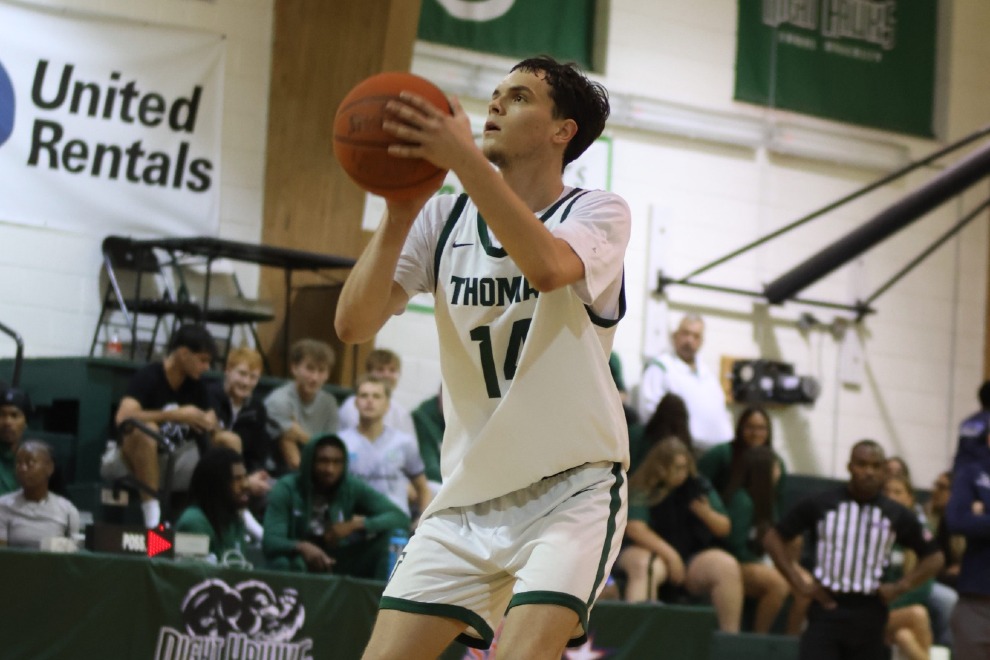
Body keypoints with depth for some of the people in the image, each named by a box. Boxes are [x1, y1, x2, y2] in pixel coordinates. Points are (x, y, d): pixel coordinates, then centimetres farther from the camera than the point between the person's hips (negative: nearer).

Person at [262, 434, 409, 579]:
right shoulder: (286, 489, -14)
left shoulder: (352, 487, -7)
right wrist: (301, 547, -46)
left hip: (336, 565, 3)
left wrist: (355, 524, -28)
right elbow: (270, 542, -22)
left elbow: (400, 518, -12)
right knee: (281, 564, -39)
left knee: (381, 532, -18)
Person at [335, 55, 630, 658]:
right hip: (468, 494, 4)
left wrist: (464, 158, -38)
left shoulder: (598, 212, -6)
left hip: (571, 489, -4)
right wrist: (399, 215, -21)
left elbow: (547, 266, -31)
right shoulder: (443, 219, 5)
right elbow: (354, 325, -8)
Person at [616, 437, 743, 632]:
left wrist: (707, 514, -10)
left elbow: (724, 528, 13)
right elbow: (635, 528, -16)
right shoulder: (641, 491, -3)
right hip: (650, 551, -4)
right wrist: (669, 554, -25)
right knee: (645, 567, -39)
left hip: (694, 555, 4)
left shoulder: (699, 487, 11)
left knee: (727, 566, -23)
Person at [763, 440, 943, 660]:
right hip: (826, 611, -2)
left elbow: (933, 557, 13)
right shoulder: (820, 504, 0)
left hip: (869, 617, 2)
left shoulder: (897, 515, 4)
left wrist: (900, 587, -1)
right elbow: (774, 538, 6)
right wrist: (799, 583, -3)